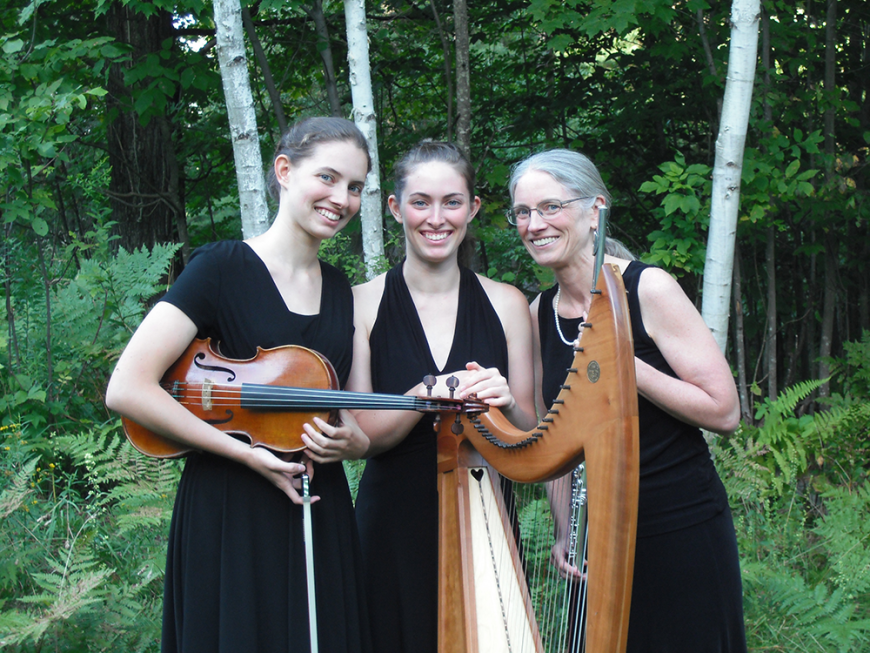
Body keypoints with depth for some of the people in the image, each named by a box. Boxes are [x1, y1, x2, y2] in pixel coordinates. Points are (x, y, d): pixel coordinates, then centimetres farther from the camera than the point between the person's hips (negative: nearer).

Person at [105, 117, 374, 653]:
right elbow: (126, 390, -18)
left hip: (321, 513, 6)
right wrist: (248, 453, -19)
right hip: (230, 517, -6)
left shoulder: (339, 290, 9)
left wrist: (353, 441, -9)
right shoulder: (222, 267, -9)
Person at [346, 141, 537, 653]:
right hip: (393, 529, -1)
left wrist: (506, 404, -17)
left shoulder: (507, 304, 2)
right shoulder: (362, 304, -3)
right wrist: (427, 394, -24)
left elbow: (530, 436, 4)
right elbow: (357, 437, -8)